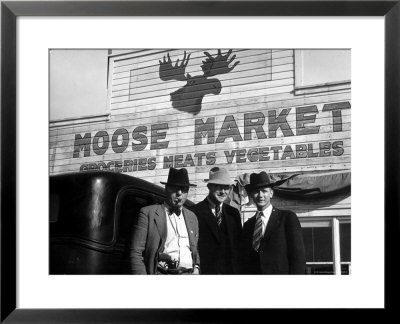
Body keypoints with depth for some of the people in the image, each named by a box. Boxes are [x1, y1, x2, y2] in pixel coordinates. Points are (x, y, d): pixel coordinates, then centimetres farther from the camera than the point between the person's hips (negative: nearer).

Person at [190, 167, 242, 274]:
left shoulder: (233, 213, 14)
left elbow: (239, 245, 14)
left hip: (231, 270, 4)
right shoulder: (195, 212, -3)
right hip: (205, 270, -4)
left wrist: (238, 270, 5)